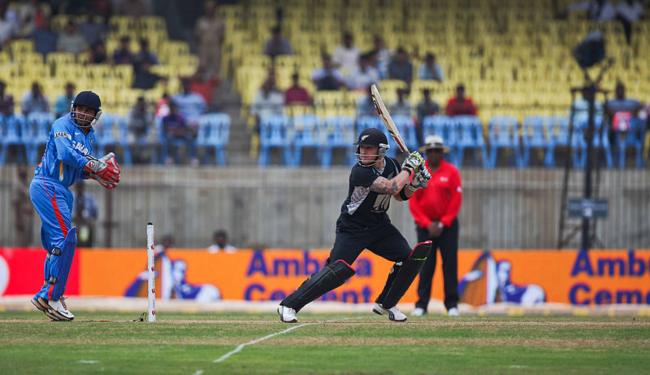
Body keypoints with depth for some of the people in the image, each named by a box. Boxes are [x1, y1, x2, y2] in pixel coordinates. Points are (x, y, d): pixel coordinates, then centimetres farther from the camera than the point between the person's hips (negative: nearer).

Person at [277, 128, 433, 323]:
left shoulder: (392, 165, -2)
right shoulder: (360, 172, -25)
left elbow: (402, 195, 12)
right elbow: (392, 188, -34)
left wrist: (415, 183, -7)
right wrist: (409, 168, -22)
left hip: (380, 226, 7)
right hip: (352, 228, -7)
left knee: (410, 257, -6)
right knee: (338, 270, -21)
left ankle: (385, 304, 13)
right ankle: (288, 305, -17)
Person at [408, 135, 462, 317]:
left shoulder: (451, 171, 0)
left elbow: (456, 200, -3)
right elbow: (413, 202, 1)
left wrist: (442, 224, -8)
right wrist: (427, 224, -8)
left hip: (447, 225, -1)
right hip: (424, 225, 1)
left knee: (450, 264, -3)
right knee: (425, 266, -2)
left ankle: (452, 304, 0)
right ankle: (421, 305, -2)